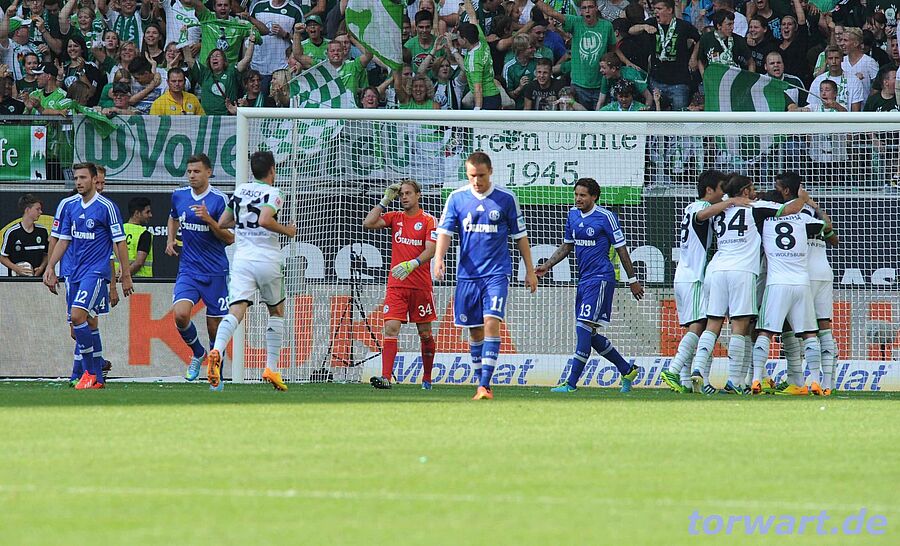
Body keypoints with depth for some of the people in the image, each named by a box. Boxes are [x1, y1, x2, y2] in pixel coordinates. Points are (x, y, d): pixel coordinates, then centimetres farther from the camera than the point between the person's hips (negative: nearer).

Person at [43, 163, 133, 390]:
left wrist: (125, 275, -7)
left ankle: (91, 372, -11)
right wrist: (50, 267, 10)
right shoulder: (70, 206, 11)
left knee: (78, 316, -21)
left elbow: (120, 242, -6)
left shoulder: (106, 207, -7)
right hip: (75, 272, 7)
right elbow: (63, 240, 18)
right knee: (88, 323, 7)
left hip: (96, 271, -7)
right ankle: (97, 379, 13)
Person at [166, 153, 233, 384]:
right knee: (180, 314, -19)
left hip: (215, 272, -3)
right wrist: (170, 240, 13)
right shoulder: (179, 195, 6)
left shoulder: (219, 199, -8)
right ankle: (197, 354, 10)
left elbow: (230, 238, -8)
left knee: (215, 326, 1)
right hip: (188, 270, 3)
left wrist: (209, 219, -21)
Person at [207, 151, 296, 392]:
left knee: (236, 311, -10)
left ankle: (217, 350, -40)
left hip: (241, 258, 3)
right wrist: (286, 231, -6)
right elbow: (265, 220, -22)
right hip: (267, 261, -3)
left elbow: (222, 223, 20)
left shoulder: (241, 190, 13)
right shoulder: (273, 193, -4)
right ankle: (271, 368, 14)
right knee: (277, 311, 19)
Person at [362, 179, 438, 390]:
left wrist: (412, 264, -27)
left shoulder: (428, 220, -2)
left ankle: (427, 378, 23)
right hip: (396, 285, 2)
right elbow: (368, 223, -3)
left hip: (421, 285, -2)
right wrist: (385, 201, -1)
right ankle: (386, 377, -20)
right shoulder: (394, 217, 9)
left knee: (425, 333, 8)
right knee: (391, 328, -12)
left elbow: (430, 250, -11)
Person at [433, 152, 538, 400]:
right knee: (475, 331, 7)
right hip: (467, 274, 2)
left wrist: (530, 271, 10)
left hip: (496, 273, -2)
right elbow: (445, 231, -2)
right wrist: (439, 258, -21)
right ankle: (481, 382, 19)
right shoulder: (457, 198, 3)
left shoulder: (506, 199, 1)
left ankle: (485, 385, -21)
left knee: (491, 323, -16)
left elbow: (520, 236, 8)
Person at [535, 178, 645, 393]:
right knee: (589, 334, 9)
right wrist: (546, 266, 10)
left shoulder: (606, 217, -9)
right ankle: (627, 370, 25)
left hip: (601, 279, -8)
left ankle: (572, 382, -17)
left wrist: (632, 280, -1)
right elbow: (567, 246, 22)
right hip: (584, 279, 8)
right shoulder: (573, 215, 11)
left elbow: (621, 249, -4)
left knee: (584, 327, -15)